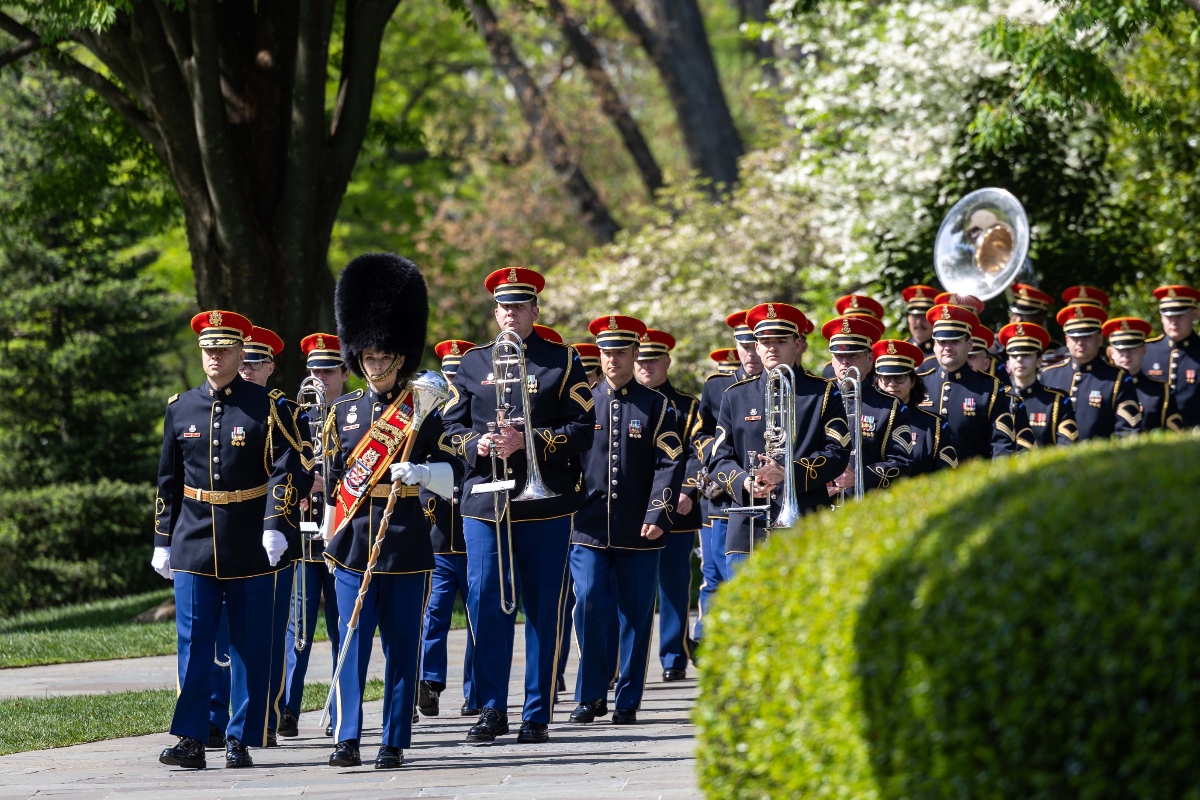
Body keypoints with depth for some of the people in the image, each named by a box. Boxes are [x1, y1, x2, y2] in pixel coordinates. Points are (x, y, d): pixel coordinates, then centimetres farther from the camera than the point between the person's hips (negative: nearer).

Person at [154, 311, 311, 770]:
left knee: (250, 646, 3)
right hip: (194, 547, 2)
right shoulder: (181, 409, 9)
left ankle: (242, 740, 9)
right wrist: (163, 542, 12)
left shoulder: (269, 408, -2)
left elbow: (292, 469, -8)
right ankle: (190, 740, -1)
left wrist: (277, 526, -19)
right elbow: (168, 482, 14)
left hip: (251, 549, -2)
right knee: (194, 644, -2)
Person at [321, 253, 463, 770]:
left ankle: (395, 743, 6)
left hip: (406, 547, -2)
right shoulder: (344, 412, 9)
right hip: (353, 547, 2)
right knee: (352, 644, -3)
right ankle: (347, 740, -4)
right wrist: (330, 542, 14)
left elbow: (452, 476, -1)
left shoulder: (423, 411, 1)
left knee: (402, 649, 2)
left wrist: (419, 471, -20)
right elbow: (333, 480, 16)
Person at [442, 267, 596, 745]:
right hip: (485, 501, 2)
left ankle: (537, 715, 7)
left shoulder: (562, 362, 4)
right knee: (485, 602, -3)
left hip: (545, 505, -2)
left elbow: (583, 432, -2)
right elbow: (453, 425, 12)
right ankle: (491, 711, 6)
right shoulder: (473, 363, 12)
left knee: (544, 609, 1)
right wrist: (477, 444, -10)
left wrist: (529, 440, -16)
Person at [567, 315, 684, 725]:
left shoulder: (656, 405, 4)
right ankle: (590, 695, 4)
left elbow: (671, 463, -1)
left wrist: (658, 515, -12)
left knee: (636, 615, 3)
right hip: (589, 529, 1)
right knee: (589, 608, -8)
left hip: (639, 533, -1)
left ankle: (627, 701, 10)